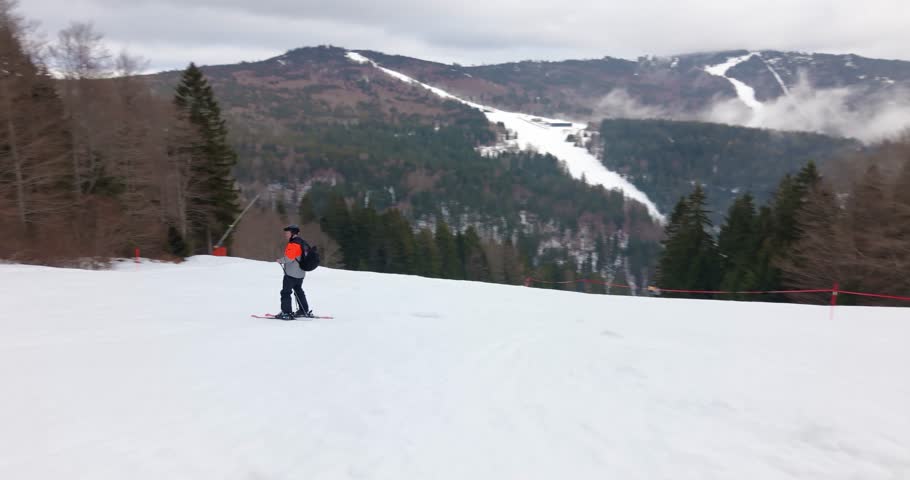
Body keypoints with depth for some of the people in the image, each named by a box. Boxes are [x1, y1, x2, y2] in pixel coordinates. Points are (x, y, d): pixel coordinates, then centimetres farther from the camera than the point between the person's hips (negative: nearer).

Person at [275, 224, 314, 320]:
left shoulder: (293, 244, -18)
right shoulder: (302, 242, 12)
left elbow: (289, 258, -26)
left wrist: (281, 260, -9)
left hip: (291, 273, -10)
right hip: (300, 273, 10)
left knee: (285, 292, -4)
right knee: (298, 291, 21)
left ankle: (286, 313, -6)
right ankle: (304, 311, 27)